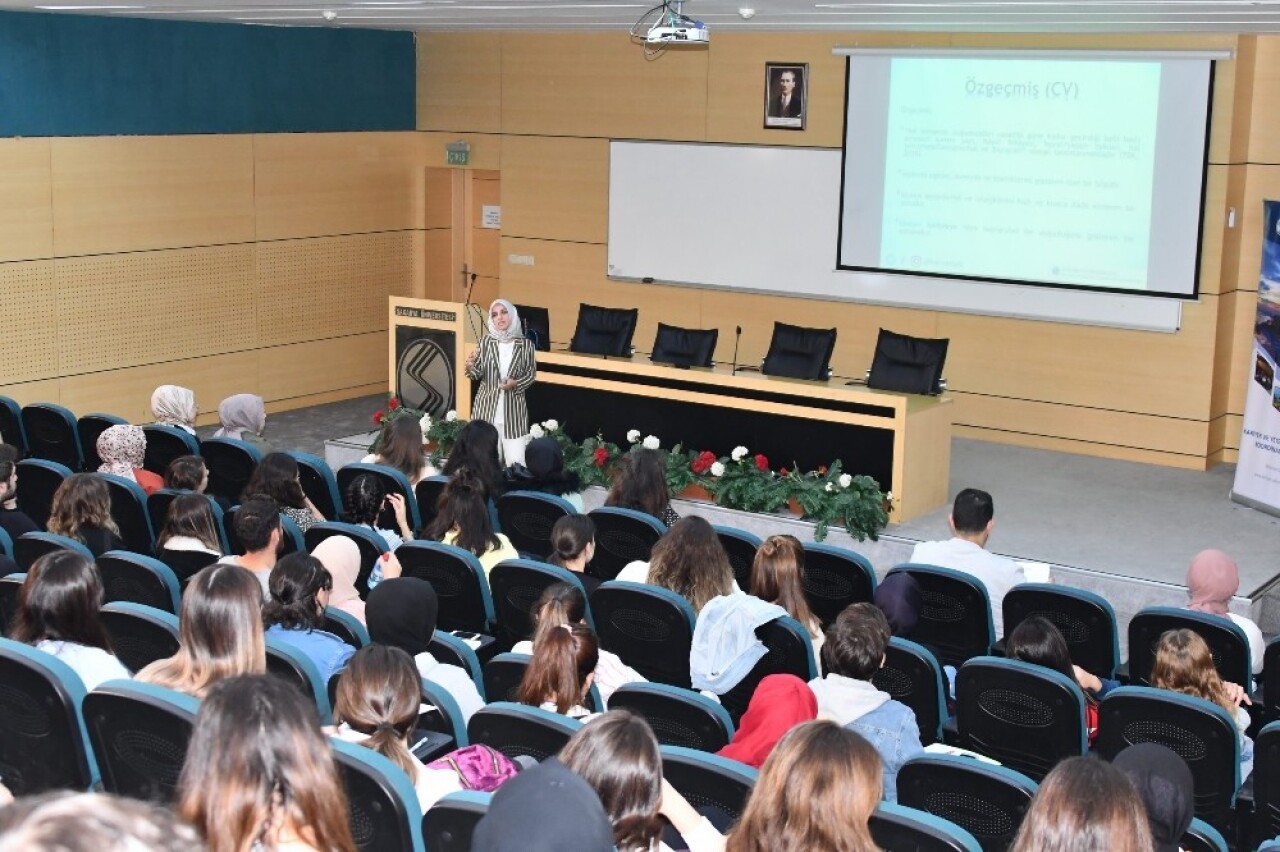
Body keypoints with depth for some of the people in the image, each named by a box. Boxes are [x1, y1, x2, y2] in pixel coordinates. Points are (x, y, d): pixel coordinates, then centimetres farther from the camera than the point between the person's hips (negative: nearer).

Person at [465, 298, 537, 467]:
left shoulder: (526, 344, -2)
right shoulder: (486, 342, -1)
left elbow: (531, 374, 3)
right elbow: (478, 374, -1)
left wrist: (516, 383, -15)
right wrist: (470, 366, -23)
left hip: (514, 410, -1)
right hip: (487, 408, 1)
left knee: (516, 461, -3)